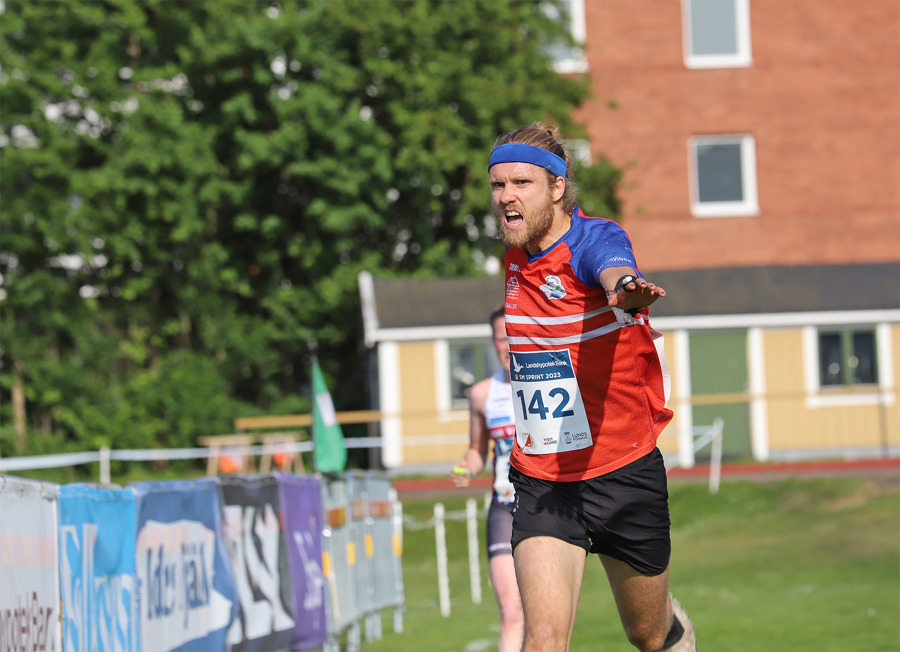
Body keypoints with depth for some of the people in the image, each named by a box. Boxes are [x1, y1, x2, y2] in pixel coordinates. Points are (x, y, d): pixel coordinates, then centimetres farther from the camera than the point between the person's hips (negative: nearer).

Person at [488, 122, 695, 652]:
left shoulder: (597, 239, -15)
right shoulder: (514, 257, 3)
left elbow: (615, 270, -42)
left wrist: (626, 289, -66)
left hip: (624, 473, -3)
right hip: (540, 483, 3)